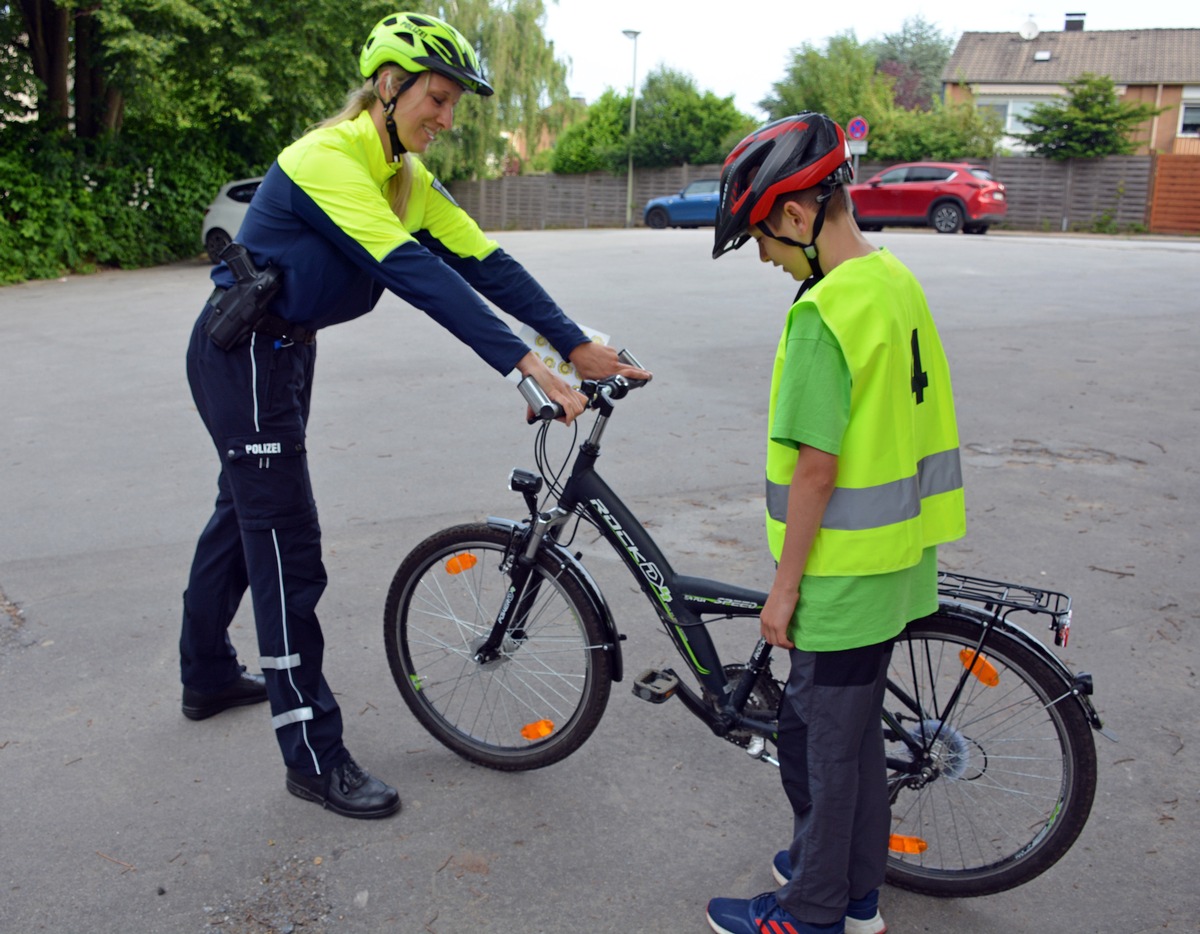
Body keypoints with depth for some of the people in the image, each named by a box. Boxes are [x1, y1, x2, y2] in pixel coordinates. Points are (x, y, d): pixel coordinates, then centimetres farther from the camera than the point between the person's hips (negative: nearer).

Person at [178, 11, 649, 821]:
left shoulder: (408, 177, 4)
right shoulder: (328, 157, -24)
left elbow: (486, 263, -5)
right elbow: (414, 274, -35)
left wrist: (578, 344, -14)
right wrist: (523, 362, -40)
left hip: (286, 351, 10)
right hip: (242, 354, -10)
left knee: (247, 510, 22)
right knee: (289, 550, -6)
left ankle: (208, 676, 43)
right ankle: (315, 756, 5)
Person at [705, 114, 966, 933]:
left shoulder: (823, 312, -23)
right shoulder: (898, 282, 6)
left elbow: (815, 469, -23)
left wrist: (786, 583, -14)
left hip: (841, 574, -9)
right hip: (894, 557, 9)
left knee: (822, 739, 7)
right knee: (857, 729, 21)